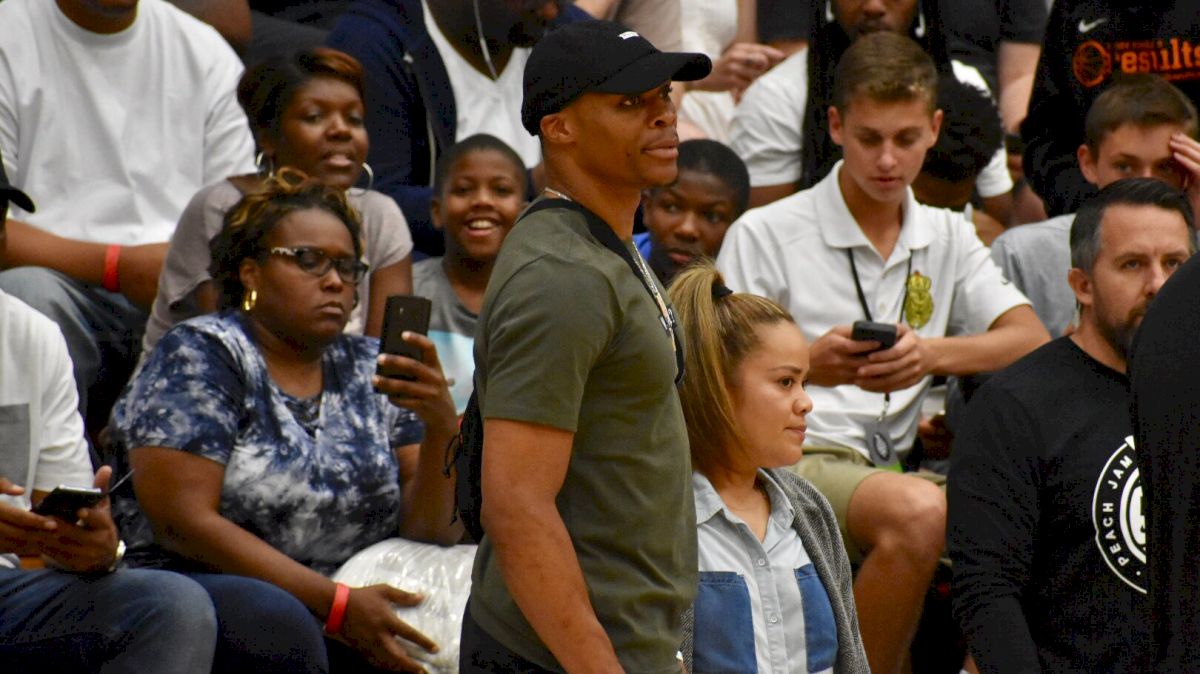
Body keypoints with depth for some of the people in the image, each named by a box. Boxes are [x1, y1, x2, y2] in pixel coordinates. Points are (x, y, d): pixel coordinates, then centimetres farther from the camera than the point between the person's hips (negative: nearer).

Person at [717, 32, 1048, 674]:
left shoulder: (947, 238, 19)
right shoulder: (764, 234, 5)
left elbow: (1031, 340, 5)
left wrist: (932, 354, -15)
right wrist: (809, 366, -21)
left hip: (891, 465, 5)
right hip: (789, 459, -4)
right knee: (918, 511, -37)